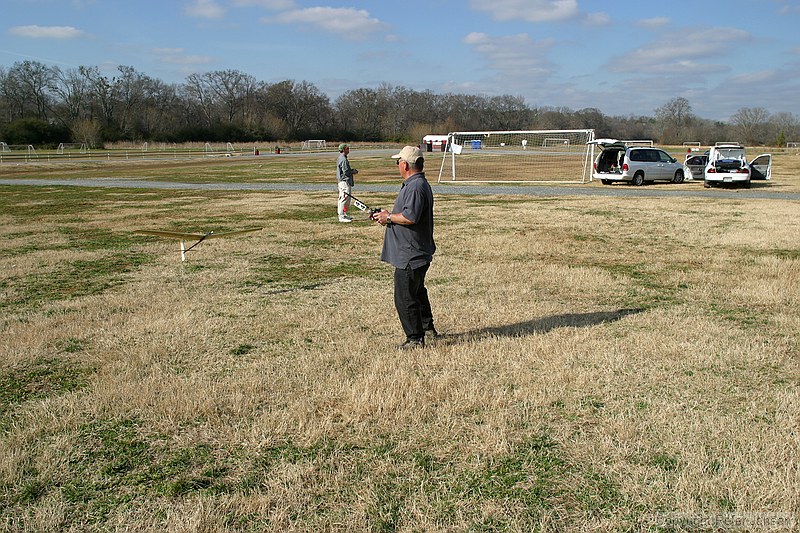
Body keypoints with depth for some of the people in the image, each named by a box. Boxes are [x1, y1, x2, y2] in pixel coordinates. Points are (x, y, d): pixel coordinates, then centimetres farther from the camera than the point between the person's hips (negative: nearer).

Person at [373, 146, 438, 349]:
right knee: (417, 291, 25)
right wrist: (388, 216, 12)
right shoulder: (419, 184, 15)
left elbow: (410, 217, -31)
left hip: (410, 254, -12)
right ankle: (428, 328, 39)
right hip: (417, 253, 12)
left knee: (404, 298, -4)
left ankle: (415, 338, 6)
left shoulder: (415, 187, -21)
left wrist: (389, 217, -15)